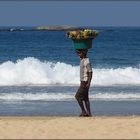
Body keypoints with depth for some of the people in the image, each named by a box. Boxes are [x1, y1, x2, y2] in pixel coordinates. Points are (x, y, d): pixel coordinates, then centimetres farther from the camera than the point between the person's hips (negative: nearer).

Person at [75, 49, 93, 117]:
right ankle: (88, 113, 11)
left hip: (85, 82, -10)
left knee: (78, 96, -11)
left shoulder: (87, 61, -16)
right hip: (83, 81, 10)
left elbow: (90, 72, -19)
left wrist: (88, 83, -24)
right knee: (85, 98, 9)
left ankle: (84, 111, -8)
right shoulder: (82, 61, 13)